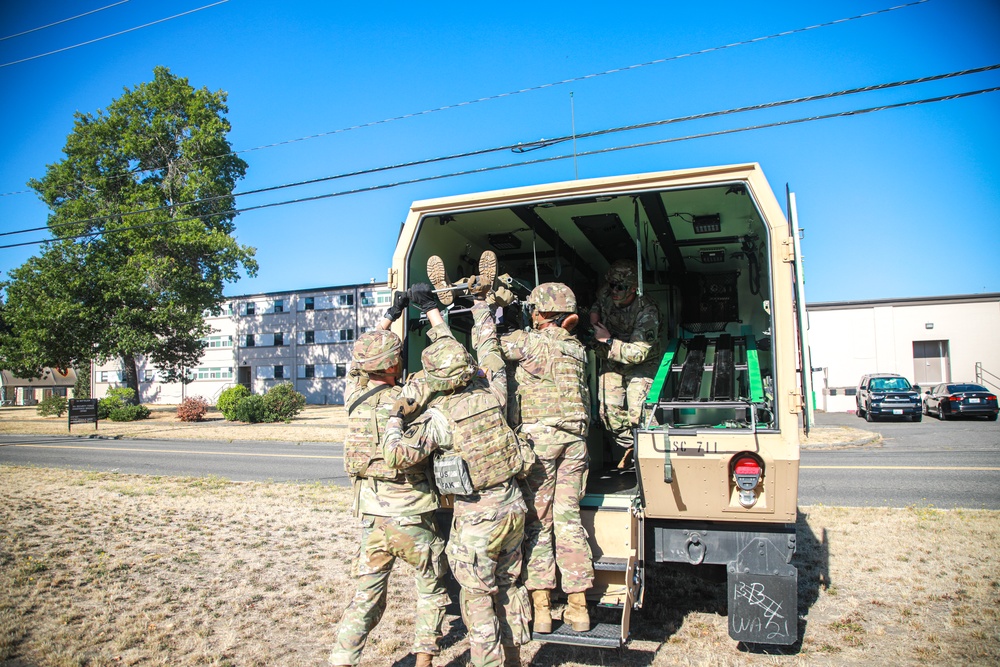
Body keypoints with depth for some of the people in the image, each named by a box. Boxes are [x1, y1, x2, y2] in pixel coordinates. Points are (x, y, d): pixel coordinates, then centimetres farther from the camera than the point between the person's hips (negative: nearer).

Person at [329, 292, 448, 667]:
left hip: (371, 517, 5)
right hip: (412, 519, -5)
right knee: (432, 591, 17)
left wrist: (391, 315, 25)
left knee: (366, 597, 16)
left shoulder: (355, 398, 0)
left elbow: (360, 358, 19)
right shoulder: (405, 400, -16)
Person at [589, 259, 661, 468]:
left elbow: (638, 353, -32)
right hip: (612, 363, 6)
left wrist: (608, 340, -29)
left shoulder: (647, 311, -29)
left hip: (640, 366, -5)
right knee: (609, 411, 0)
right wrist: (594, 312, -3)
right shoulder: (605, 295, -11)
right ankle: (630, 447, 22)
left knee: (638, 414, -18)